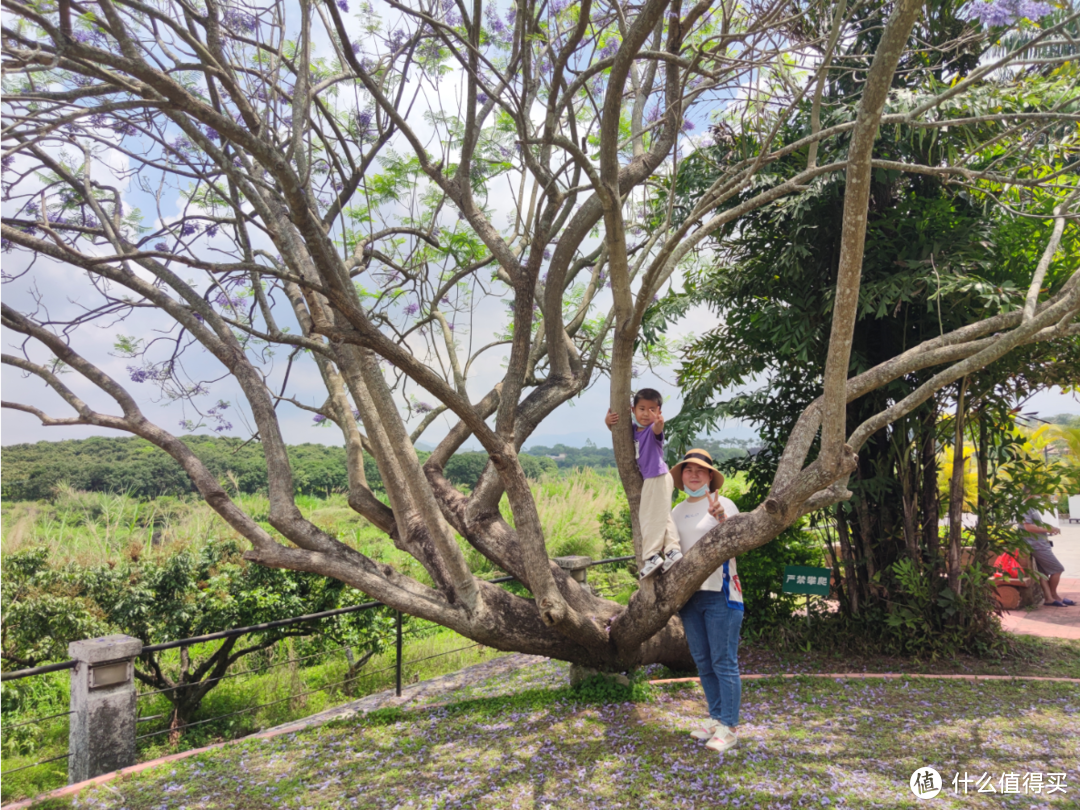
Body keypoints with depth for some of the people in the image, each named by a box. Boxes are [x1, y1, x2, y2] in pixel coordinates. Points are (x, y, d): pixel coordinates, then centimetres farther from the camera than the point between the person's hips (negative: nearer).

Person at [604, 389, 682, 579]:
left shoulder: (653, 429, -17)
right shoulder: (634, 429, 7)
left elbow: (657, 429, -41)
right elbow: (616, 428, 18)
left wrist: (659, 423, -65)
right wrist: (608, 421, -6)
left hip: (658, 477, -10)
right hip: (650, 479, 10)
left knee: (652, 518, -5)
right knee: (662, 517, 14)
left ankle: (652, 556, 0)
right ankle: (672, 550, 20)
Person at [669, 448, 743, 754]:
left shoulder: (723, 505, -5)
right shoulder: (677, 512, 11)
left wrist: (722, 518, -31)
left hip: (719, 593, -6)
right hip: (688, 594, 6)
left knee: (724, 662, -1)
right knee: (703, 662, 15)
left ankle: (730, 727, 9)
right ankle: (716, 717, 28)